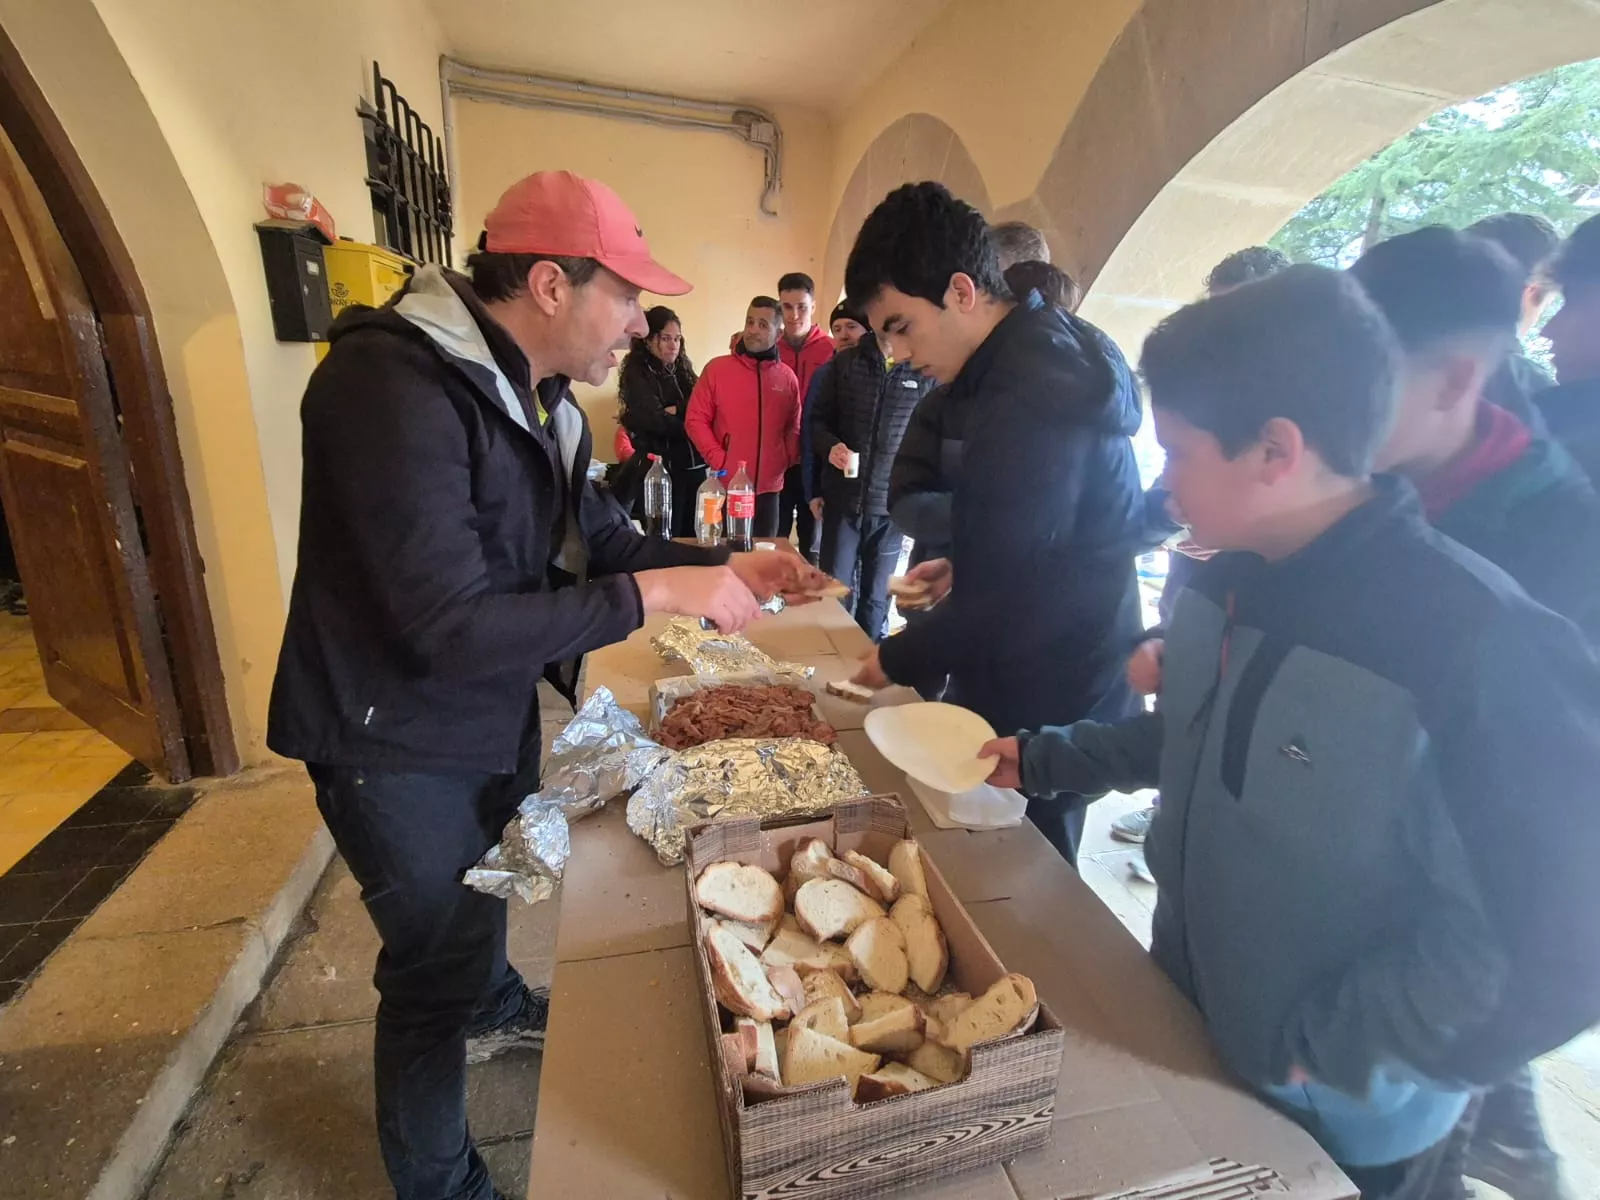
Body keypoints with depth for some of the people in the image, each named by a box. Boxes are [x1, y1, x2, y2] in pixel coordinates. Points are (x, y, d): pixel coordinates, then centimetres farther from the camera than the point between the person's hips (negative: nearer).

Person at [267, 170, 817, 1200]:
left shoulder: (538, 395, 0)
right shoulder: (394, 385, -29)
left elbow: (598, 538, 6)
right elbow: (449, 628, -34)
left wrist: (725, 565, -7)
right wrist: (655, 594, -30)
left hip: (497, 717, 9)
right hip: (398, 741, -8)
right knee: (437, 965, 8)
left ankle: (496, 1006, 60)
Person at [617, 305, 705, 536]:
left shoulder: (683, 370, 15)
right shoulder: (636, 374, -2)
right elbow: (655, 421, -12)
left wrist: (676, 411, -10)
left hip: (695, 468, 5)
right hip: (661, 471, -5)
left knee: (692, 539, 9)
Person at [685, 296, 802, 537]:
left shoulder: (787, 377, 7)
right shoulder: (717, 368, -1)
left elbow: (793, 427, 14)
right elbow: (696, 420, -2)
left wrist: (785, 461, -2)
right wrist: (718, 460, -11)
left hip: (769, 487, 3)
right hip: (726, 486, -2)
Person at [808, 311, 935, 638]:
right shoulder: (844, 363, 5)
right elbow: (818, 419, 10)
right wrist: (830, 446, -11)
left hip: (892, 503, -1)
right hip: (842, 497, 2)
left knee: (876, 596, 11)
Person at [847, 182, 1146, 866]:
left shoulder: (1026, 399, -24)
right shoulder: (1047, 356, 8)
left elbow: (1005, 600, -23)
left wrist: (895, 661, -9)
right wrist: (964, 565, 10)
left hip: (1042, 709, -9)